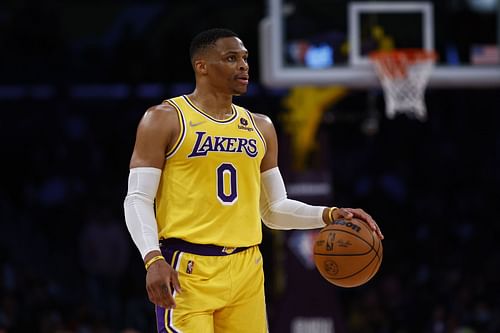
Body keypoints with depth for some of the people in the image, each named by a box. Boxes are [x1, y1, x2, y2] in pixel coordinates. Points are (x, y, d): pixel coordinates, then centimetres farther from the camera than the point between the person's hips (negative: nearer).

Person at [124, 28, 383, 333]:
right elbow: (138, 199, -5)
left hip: (246, 271, 5)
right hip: (186, 270, -5)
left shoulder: (260, 128, 16)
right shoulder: (165, 119, -1)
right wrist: (153, 259, -20)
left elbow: (274, 208, 20)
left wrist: (328, 215, 3)